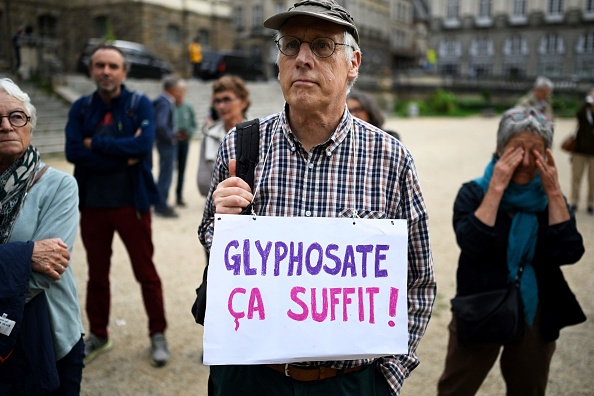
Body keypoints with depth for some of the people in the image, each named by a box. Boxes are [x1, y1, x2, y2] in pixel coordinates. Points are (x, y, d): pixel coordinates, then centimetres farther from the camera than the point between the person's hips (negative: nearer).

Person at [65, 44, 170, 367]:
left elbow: (143, 145, -23)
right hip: (92, 205, 3)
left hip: (131, 204, -3)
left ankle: (158, 335, 23)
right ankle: (98, 335, 33)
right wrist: (124, 156, -18)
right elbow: (74, 152, -13)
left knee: (145, 273, 7)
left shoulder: (140, 104, -6)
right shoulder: (81, 108, 1)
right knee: (97, 274, 16)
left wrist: (96, 143, -15)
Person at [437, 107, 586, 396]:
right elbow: (471, 244, -27)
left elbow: (569, 253, -15)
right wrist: (497, 188, -26)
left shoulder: (549, 198, -1)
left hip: (535, 318, 3)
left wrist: (554, 193, -18)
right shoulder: (474, 193, -10)